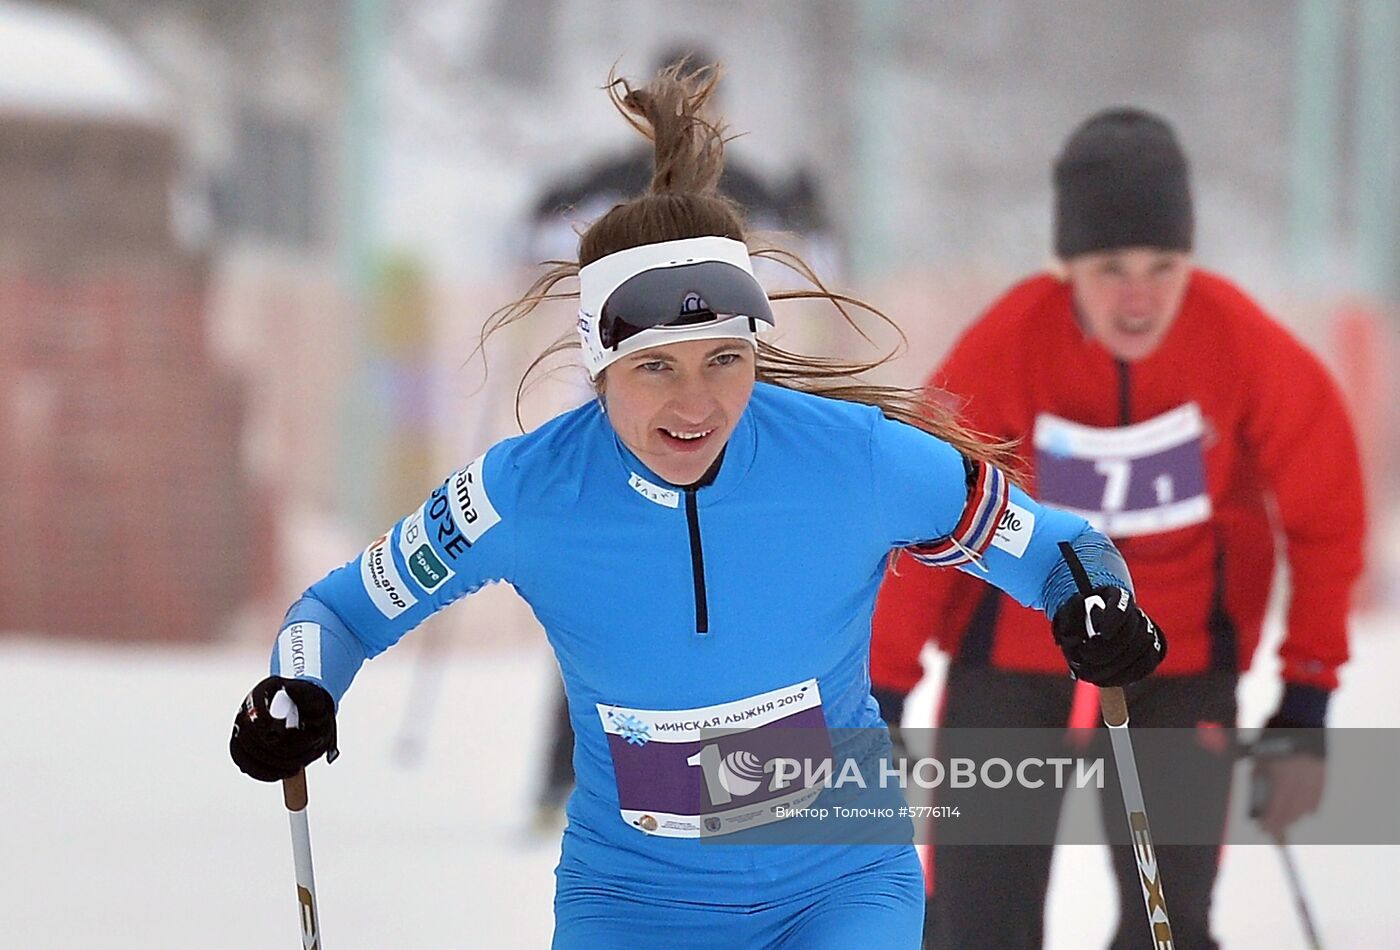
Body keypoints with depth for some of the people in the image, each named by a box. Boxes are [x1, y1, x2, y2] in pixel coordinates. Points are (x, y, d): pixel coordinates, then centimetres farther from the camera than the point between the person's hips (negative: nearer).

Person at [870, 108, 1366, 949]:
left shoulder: (1246, 348, -20)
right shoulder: (1005, 349, -22)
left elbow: (1323, 517, -7)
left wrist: (1307, 709, -6)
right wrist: (880, 702, -9)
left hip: (1181, 654, 0)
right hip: (1014, 639, 0)